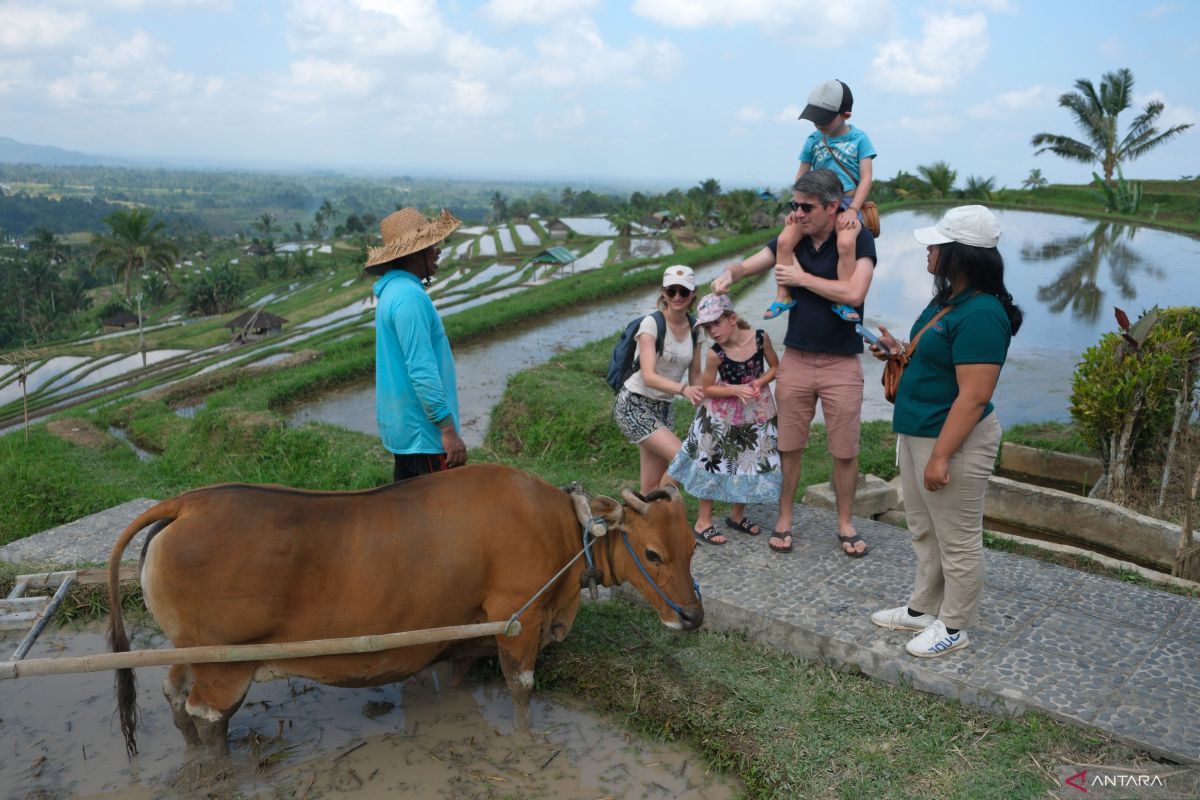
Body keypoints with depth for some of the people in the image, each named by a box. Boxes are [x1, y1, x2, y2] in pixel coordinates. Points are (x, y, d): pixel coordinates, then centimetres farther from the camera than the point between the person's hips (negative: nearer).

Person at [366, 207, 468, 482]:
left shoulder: (393, 289, 11)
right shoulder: (409, 297, -20)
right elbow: (422, 371, -25)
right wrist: (448, 429, -24)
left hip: (402, 426, 10)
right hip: (423, 429, -10)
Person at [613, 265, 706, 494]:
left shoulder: (694, 328, 3)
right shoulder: (652, 323, -15)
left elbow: (695, 376, 12)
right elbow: (649, 376, -25)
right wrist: (683, 389, -40)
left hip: (665, 407, 6)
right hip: (635, 404, -6)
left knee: (653, 485, 4)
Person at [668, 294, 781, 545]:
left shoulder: (760, 338, -15)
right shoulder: (715, 354, -20)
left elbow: (775, 367, 0)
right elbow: (708, 389, -10)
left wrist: (759, 382, -19)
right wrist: (737, 389, -24)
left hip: (758, 412, 3)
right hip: (723, 416, -3)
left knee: (751, 464, 12)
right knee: (715, 465, 4)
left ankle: (737, 516, 32)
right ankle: (703, 522, 18)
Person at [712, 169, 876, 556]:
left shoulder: (857, 238, -10)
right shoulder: (792, 238, 3)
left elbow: (854, 293, -23)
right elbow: (746, 266, 4)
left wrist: (802, 277, -17)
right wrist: (729, 274, -20)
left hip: (841, 363, -3)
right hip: (796, 359, 3)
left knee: (845, 452, 7)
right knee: (788, 448, 8)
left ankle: (845, 524, 25)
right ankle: (784, 520, 23)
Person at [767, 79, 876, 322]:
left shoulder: (859, 138, 0)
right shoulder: (813, 140, 8)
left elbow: (866, 177, -6)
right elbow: (801, 176, 12)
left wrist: (852, 210, -19)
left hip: (848, 201, -3)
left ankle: (842, 300, -26)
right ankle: (783, 295, -12)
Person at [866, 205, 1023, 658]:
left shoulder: (981, 314, -23)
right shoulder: (948, 301, 7)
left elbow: (974, 395, -26)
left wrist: (941, 456, -25)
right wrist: (899, 352, 6)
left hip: (954, 440, -10)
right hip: (918, 433, 10)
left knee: (957, 540, 6)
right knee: (924, 531, 21)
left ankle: (953, 627, 22)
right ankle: (923, 609, 37)